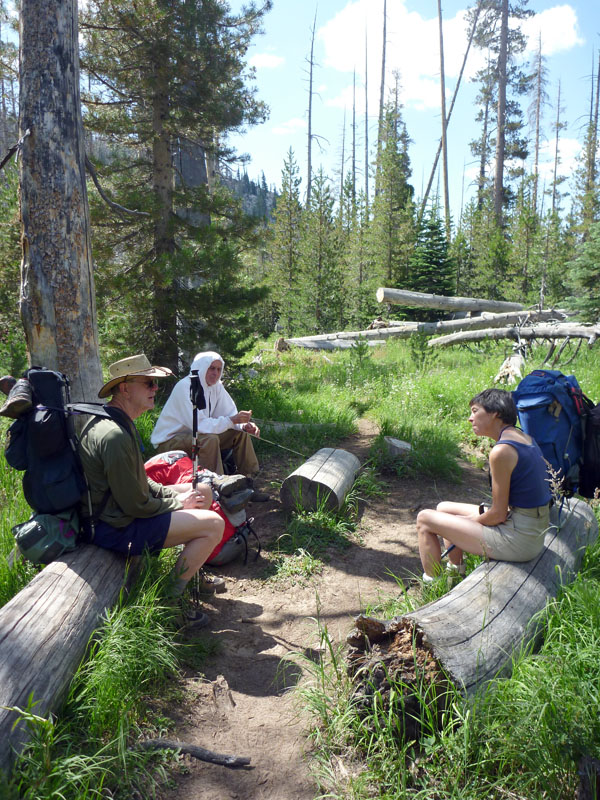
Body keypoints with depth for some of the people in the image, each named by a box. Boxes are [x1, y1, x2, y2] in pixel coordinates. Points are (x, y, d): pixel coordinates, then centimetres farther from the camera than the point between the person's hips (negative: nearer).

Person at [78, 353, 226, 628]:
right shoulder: (114, 435, -27)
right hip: (116, 528, -11)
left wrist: (172, 493, 3)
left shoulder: (119, 422, 7)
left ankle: (191, 574, 28)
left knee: (203, 491, 16)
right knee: (214, 524, -16)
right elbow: (136, 505, -23)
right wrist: (177, 503, -8)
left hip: (120, 509, 11)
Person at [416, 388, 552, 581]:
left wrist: (470, 520, 0)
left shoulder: (502, 451, -22)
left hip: (518, 539, -9)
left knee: (425, 518, -1)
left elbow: (498, 514, -18)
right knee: (443, 508, 22)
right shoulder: (524, 438, 6)